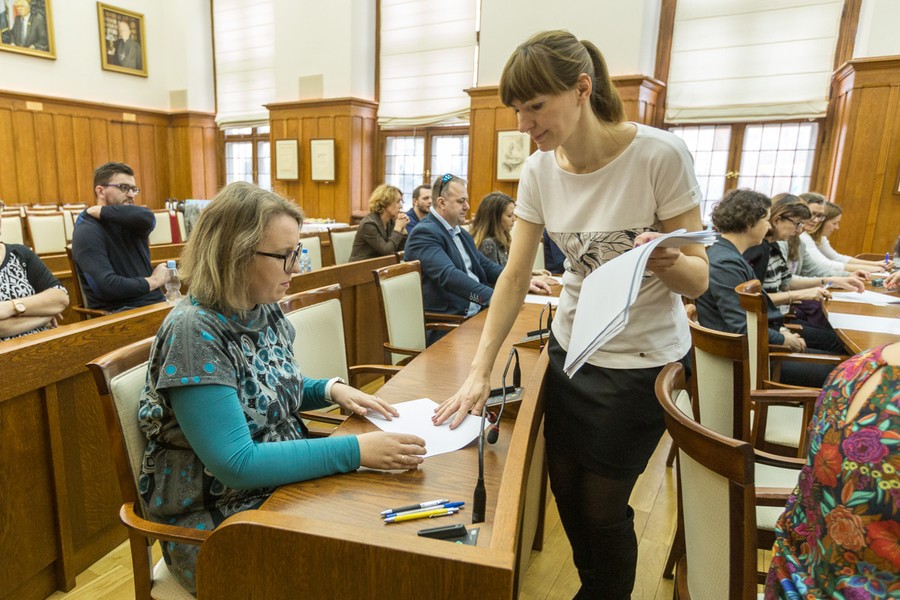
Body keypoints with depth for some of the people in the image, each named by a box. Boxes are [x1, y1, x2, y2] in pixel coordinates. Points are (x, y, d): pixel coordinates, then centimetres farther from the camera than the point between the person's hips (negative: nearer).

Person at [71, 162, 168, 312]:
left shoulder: (130, 222, 13)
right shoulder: (87, 232, -5)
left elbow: (147, 218, -14)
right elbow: (106, 286, -18)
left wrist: (100, 211, -6)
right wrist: (153, 281, -8)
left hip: (153, 304, 6)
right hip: (119, 312, -6)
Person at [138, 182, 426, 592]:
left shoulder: (266, 311, -2)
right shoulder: (194, 332, -24)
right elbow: (236, 464, -27)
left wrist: (332, 389, -3)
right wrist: (355, 449, -29)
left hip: (284, 485, 7)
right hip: (216, 520, -6)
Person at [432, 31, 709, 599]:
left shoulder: (661, 154, -20)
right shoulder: (540, 171, -7)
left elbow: (699, 278, -15)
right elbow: (516, 275, -6)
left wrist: (669, 262, -38)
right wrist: (480, 371, -13)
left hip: (642, 360, -4)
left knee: (601, 507, 6)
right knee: (566, 490, 16)